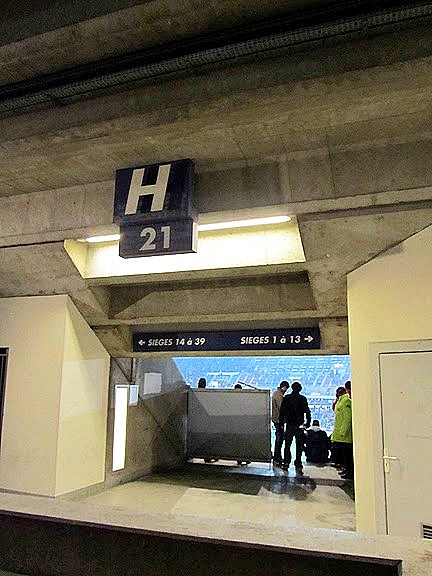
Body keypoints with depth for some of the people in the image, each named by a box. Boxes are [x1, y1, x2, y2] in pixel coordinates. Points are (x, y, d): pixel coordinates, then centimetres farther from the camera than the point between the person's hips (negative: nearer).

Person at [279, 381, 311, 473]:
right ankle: (298, 465, 2)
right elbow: (307, 412, -6)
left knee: (287, 445, 13)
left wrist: (281, 421, 8)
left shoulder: (286, 398, -1)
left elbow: (282, 410, 0)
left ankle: (286, 463, 14)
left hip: (289, 425, 1)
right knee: (299, 446, 4)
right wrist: (308, 423, 2)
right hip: (299, 426, -1)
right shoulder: (303, 399, -5)